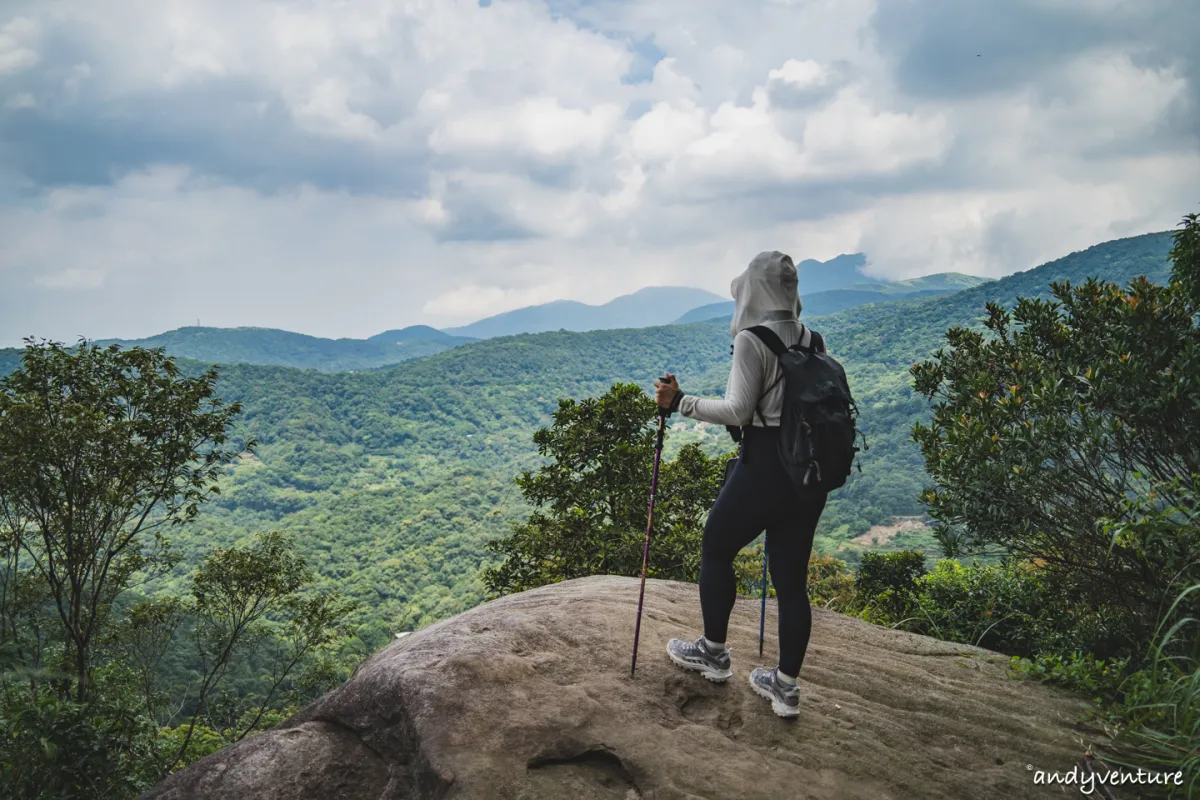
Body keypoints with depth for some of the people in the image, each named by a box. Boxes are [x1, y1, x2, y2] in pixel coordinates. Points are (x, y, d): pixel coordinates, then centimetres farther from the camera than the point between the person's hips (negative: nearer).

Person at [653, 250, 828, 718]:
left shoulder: (752, 340, -12)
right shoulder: (813, 340, 9)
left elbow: (738, 411, -17)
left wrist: (679, 402, -11)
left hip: (764, 465, -7)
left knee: (716, 551, 16)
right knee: (791, 578, 11)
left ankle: (714, 653, 28)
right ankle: (786, 687, 17)